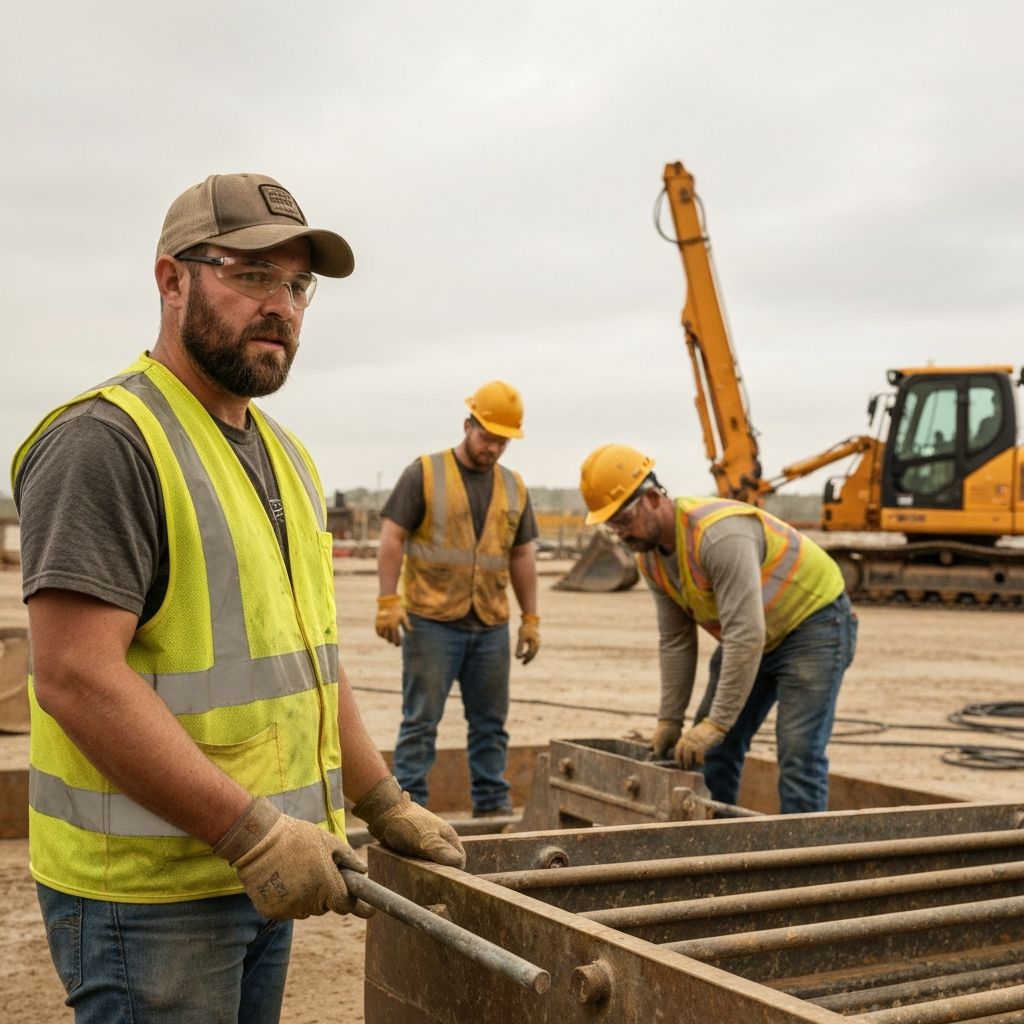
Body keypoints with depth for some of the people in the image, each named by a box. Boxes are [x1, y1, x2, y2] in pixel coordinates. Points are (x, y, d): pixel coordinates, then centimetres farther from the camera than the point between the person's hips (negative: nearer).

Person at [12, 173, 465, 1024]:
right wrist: (252, 832, -23)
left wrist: (384, 806, 14)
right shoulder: (105, 442, -15)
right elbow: (77, 680, -22)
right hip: (147, 889, -8)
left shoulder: (283, 454, 14)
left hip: (265, 874, 8)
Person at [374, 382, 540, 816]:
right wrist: (388, 600, -15)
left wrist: (531, 619, 13)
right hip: (432, 621, -5)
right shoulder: (424, 473, -2)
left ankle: (492, 804, 20)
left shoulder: (514, 487, 13)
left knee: (490, 722, 11)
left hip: (491, 627, 5)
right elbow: (392, 539, -5)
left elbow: (521, 556, 16)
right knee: (421, 720, -1)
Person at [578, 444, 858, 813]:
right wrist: (670, 719, 0)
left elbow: (746, 636, -37)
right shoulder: (650, 554, -6)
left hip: (813, 621, -9)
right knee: (713, 749, 8)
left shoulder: (719, 534, -35)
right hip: (750, 633, 9)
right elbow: (675, 641, 1)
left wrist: (716, 723, -35)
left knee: (798, 755, -15)